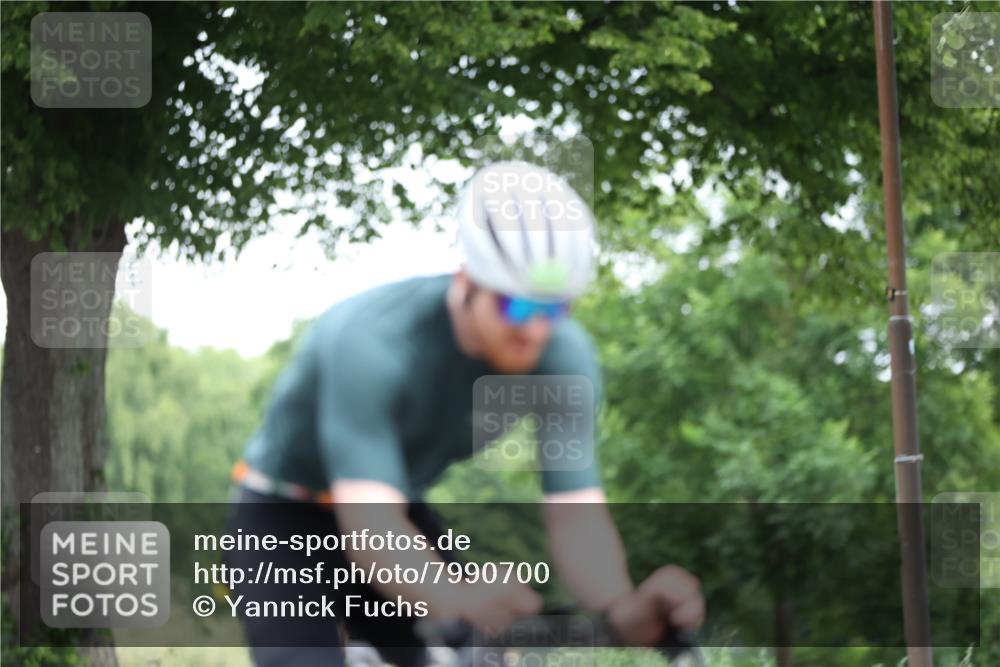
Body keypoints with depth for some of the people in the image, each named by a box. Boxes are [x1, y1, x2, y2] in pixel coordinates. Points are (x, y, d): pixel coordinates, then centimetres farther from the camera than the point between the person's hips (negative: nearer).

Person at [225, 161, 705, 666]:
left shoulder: (563, 357, -21)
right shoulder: (372, 343, -36)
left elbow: (576, 512, -28)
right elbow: (370, 526, -46)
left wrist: (624, 609, -51)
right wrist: (458, 599, -67)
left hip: (400, 512, 5)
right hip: (286, 519, -5)